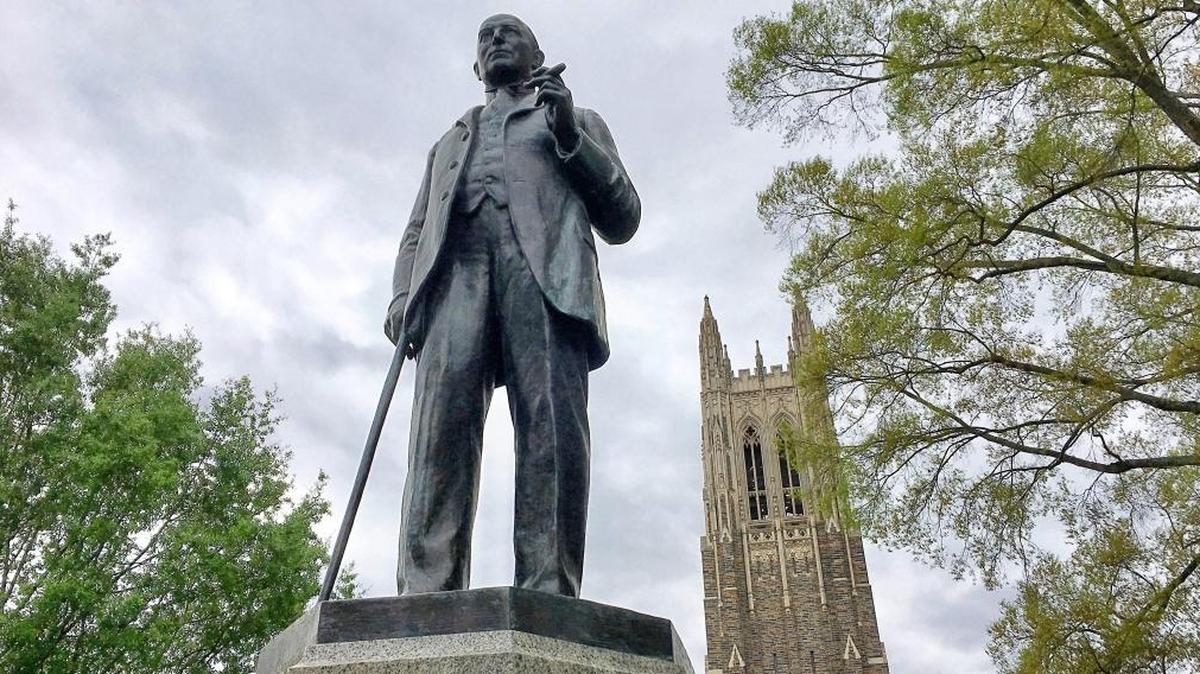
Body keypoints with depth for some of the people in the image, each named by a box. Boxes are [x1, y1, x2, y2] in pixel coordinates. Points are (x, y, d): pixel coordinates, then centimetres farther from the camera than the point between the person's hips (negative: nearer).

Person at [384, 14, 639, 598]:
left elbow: (622, 220, 18)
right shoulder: (449, 142, 39)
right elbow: (416, 232, 27)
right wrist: (402, 295, 5)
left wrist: (570, 136, 4)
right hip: (454, 272, 2)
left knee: (553, 429, -21)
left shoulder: (580, 121, 31)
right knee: (441, 427, -20)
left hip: (547, 271, -2)